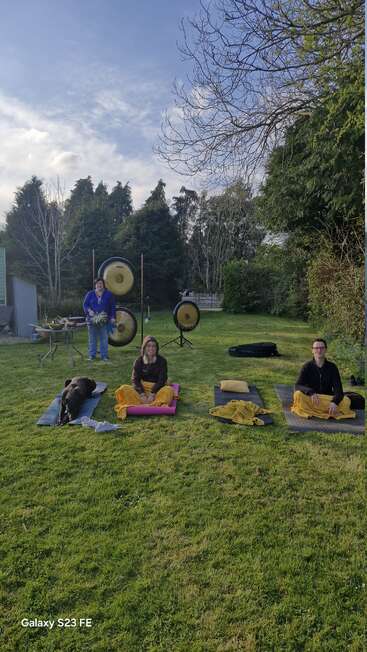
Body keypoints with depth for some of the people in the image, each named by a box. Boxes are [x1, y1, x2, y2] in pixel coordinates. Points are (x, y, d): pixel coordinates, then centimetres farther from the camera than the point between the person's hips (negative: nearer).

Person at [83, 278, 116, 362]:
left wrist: (113, 317, -4)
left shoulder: (108, 294, 6)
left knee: (104, 338, 0)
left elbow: (112, 307, 4)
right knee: (92, 338, 5)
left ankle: (104, 355, 8)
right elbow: (85, 304, 4)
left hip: (104, 320, -1)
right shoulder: (90, 294, 8)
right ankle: (92, 355, 15)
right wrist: (89, 310, -16)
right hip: (92, 319, 1)